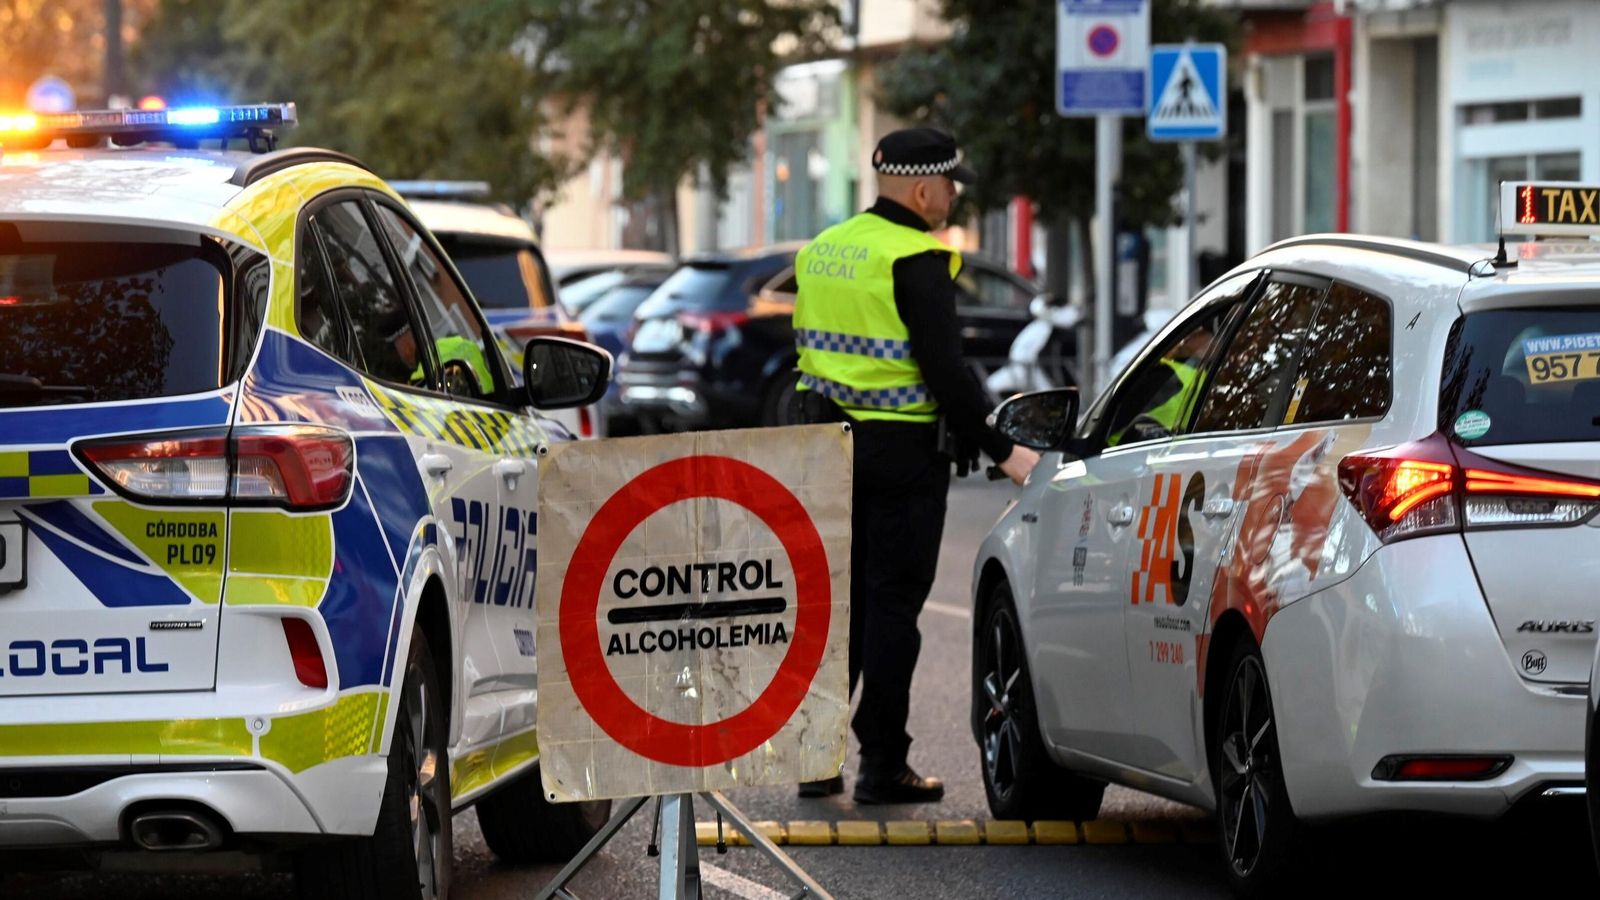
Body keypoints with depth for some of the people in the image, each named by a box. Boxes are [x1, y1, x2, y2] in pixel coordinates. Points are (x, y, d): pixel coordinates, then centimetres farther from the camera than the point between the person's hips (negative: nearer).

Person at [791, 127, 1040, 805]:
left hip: (828, 440, 7)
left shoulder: (821, 252, 11)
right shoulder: (916, 260, -15)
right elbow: (944, 369, -19)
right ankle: (883, 766, 0)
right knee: (892, 606, -1)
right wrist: (1000, 451, -14)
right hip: (901, 453, -7)